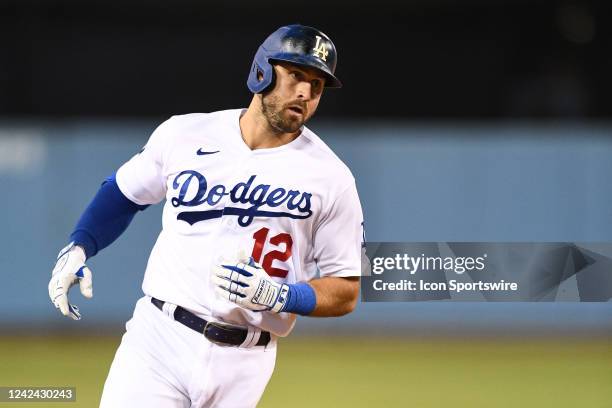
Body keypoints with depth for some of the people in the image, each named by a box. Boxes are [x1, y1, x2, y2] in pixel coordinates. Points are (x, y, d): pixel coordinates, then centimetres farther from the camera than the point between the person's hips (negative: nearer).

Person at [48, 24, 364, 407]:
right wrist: (78, 247, 4)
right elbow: (124, 192, 20)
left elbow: (346, 292, 0)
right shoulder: (184, 134, 4)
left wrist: (278, 297, -17)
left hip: (242, 364, -1)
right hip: (157, 338, 1)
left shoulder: (331, 178, -3)